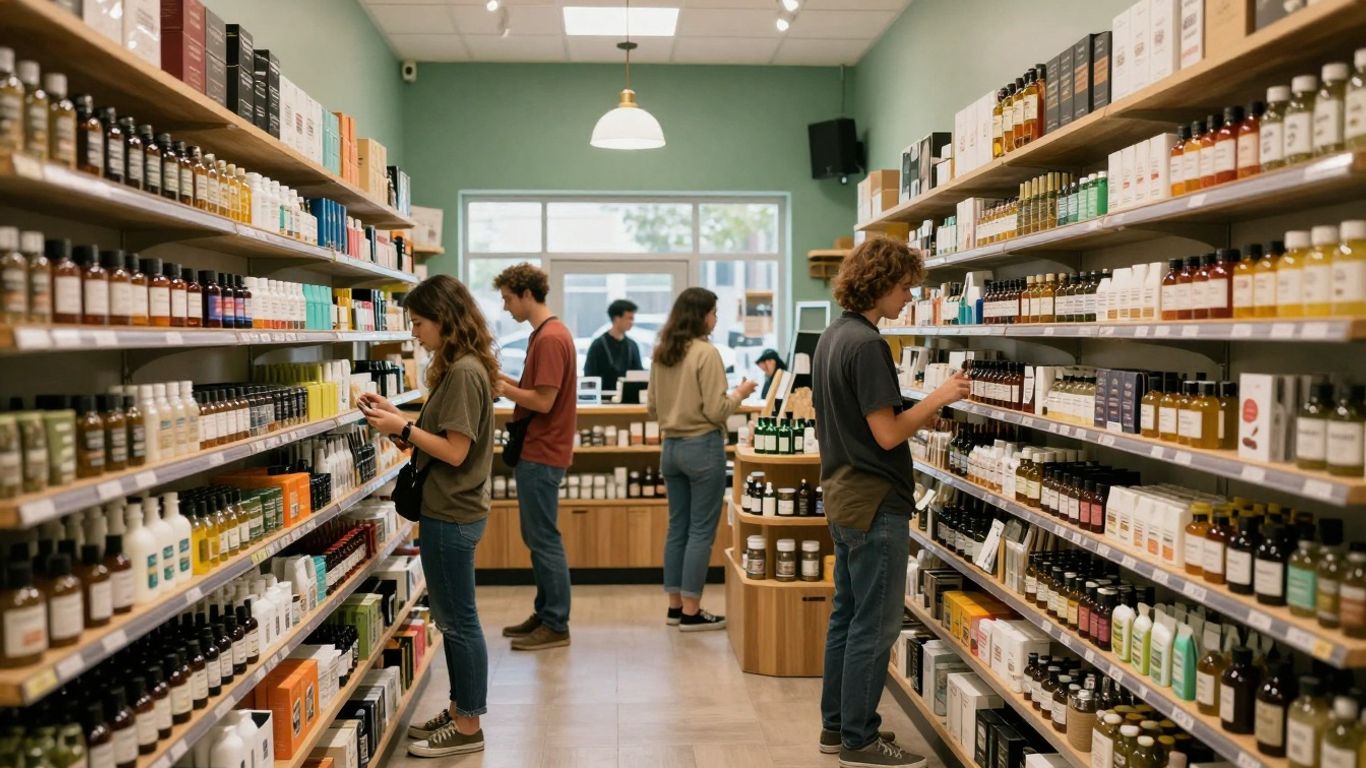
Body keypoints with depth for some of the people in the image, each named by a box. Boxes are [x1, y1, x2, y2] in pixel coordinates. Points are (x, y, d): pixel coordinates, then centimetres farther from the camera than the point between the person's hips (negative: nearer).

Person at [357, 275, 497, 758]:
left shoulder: (464, 372, -18)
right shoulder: (457, 369, 12)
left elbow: (455, 451, -21)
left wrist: (402, 427, -14)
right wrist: (396, 419, 4)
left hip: (451, 516, -10)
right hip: (448, 510, 10)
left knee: (459, 622, 1)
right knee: (451, 619, 17)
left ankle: (468, 727, 14)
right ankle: (459, 711, 29)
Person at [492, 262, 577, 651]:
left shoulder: (550, 338, -17)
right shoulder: (545, 334, 14)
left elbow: (543, 401, -21)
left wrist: (502, 387, -11)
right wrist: (505, 381, 5)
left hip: (541, 456, -10)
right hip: (535, 452, 10)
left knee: (544, 539, -3)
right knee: (537, 537, 16)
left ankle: (556, 625, 6)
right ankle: (544, 614, 26)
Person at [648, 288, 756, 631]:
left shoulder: (661, 354, 7)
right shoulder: (706, 352, -14)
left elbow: (652, 410, 13)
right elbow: (716, 411, -16)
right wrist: (740, 393, 1)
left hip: (671, 447, 7)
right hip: (702, 447, -7)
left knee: (677, 527, 13)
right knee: (701, 530, 0)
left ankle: (675, 605, 20)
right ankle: (691, 612, 5)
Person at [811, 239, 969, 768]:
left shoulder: (831, 338, 10)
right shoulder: (867, 344, -20)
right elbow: (887, 434, -21)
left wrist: (924, 409, 17)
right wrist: (937, 399, -10)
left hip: (843, 497, 10)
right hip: (875, 504, -10)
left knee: (847, 615, 16)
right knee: (874, 625, 0)